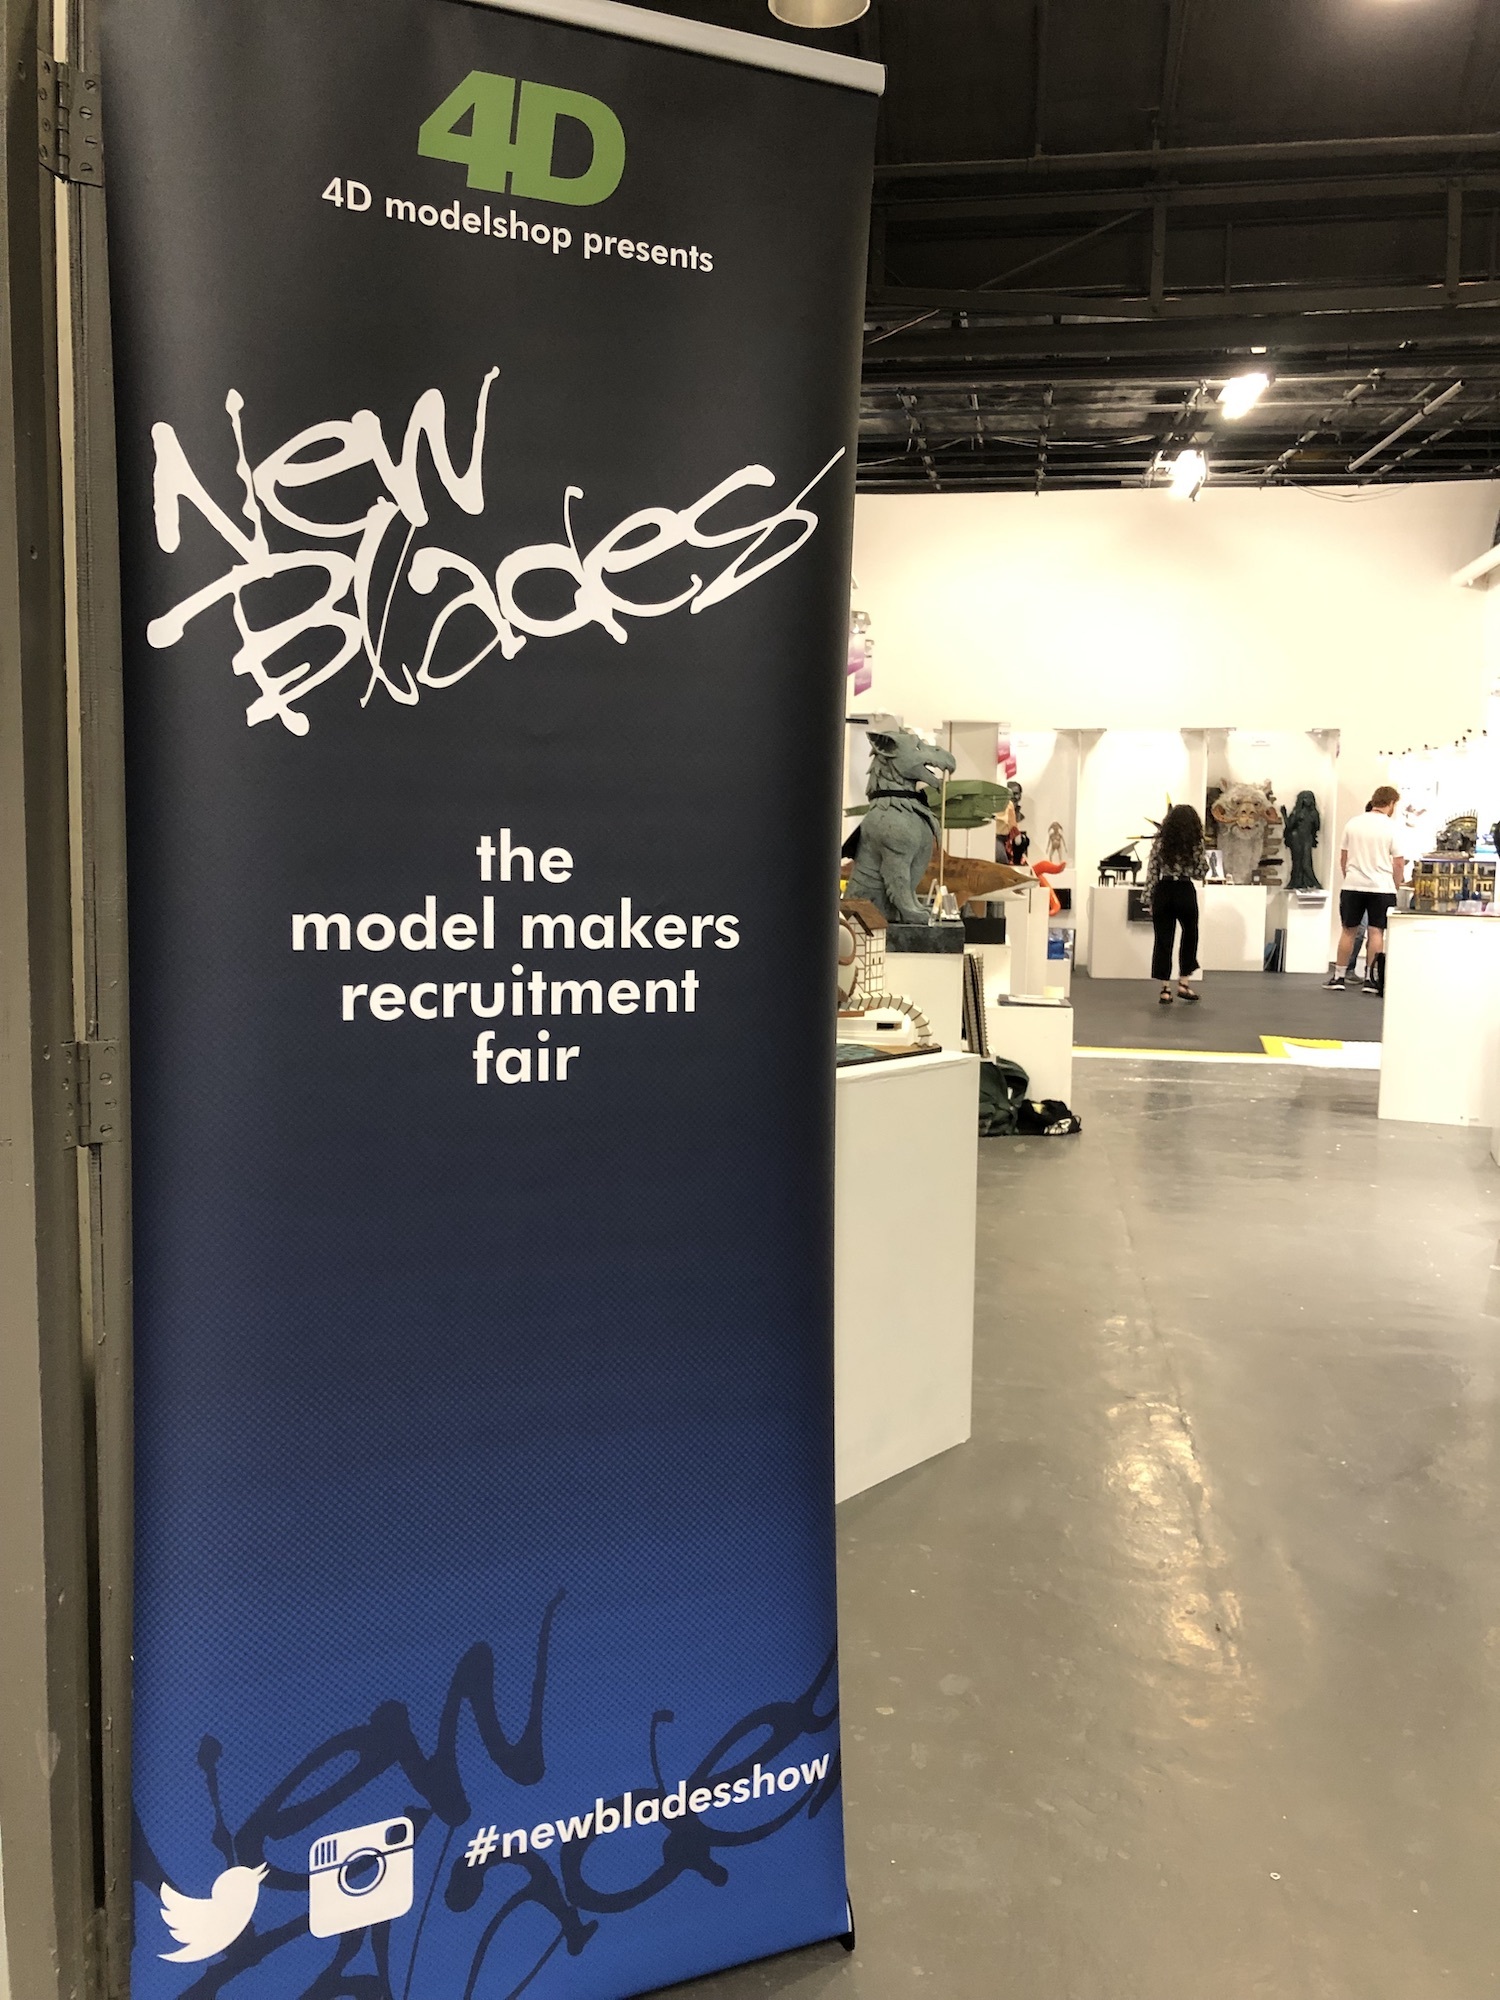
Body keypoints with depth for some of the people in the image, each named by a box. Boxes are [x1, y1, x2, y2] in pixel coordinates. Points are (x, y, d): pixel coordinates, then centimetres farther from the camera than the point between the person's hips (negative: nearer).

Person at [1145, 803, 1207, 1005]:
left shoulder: (1160, 842, -1)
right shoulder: (1195, 845, -4)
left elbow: (1151, 872, -2)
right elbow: (1200, 874, 1)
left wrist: (1149, 897, 4)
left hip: (1163, 892, 1)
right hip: (1185, 893, -1)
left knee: (1163, 940, 5)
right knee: (1190, 935, 20)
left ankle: (1166, 990, 3)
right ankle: (1183, 983, 19)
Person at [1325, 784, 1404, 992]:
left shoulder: (1353, 823, 5)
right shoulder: (1391, 828, -5)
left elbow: (1343, 858, 10)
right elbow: (1399, 864, -3)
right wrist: (1395, 887, 11)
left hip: (1353, 885, 3)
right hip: (1381, 887, -3)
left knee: (1349, 932, 10)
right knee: (1376, 932, 2)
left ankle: (1339, 976, 12)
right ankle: (1370, 978, 1)